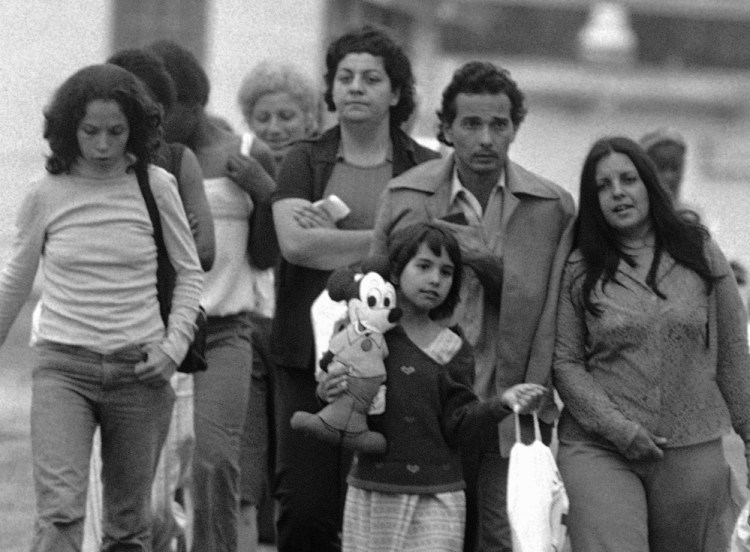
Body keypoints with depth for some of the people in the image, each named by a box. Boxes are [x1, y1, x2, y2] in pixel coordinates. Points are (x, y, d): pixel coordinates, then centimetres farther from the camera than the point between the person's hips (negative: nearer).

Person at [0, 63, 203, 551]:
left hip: (139, 370, 1)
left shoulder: (155, 188, -1)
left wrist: (174, 345, -4)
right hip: (63, 367, -1)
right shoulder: (46, 195, -1)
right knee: (60, 512, -17)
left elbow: (189, 273, 9)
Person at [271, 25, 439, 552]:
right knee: (304, 507, -5)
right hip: (309, 356, 1)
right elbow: (295, 242, -7)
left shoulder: (427, 170, 8)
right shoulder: (305, 162, 10)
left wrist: (332, 237, -9)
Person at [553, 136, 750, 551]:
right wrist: (619, 428, -11)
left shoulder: (701, 254, 6)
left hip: (693, 451, 2)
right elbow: (564, 363, 0)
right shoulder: (578, 272, 2)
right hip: (599, 450, -2)